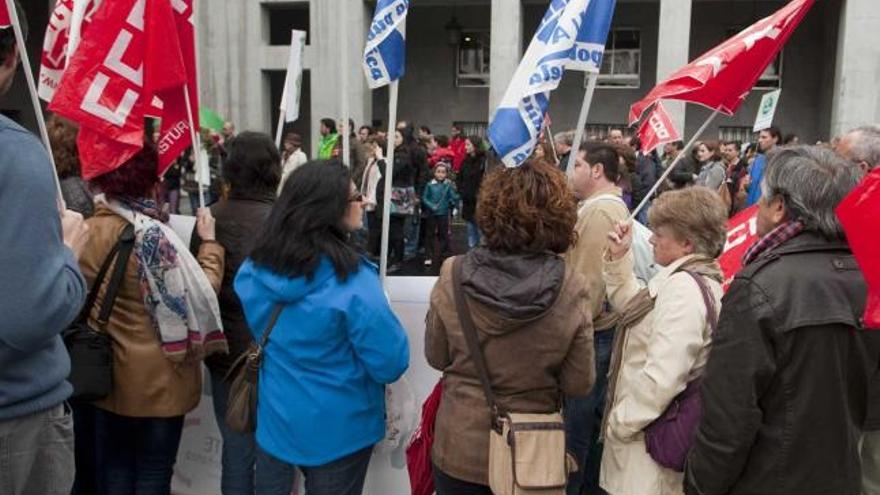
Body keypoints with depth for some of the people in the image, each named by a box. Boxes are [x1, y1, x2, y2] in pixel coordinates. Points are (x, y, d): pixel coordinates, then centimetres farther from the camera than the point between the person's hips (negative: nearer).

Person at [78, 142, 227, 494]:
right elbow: (203, 292, -17)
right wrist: (209, 242, -6)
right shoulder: (153, 235, -22)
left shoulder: (89, 232, -5)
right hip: (157, 379, -5)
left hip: (108, 376, 6)